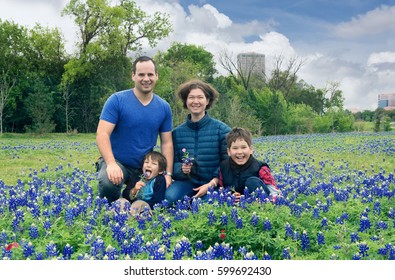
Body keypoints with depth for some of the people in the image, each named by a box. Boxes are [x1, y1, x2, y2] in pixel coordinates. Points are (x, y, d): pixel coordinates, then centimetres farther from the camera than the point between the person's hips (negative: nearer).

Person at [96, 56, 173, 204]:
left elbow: (167, 143, 5)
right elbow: (102, 135, -16)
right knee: (108, 183, -36)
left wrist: (168, 174, -5)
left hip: (145, 167, 5)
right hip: (116, 161, -4)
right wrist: (111, 164, -30)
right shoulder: (117, 100, -10)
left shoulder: (164, 108, 2)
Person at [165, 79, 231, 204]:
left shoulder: (222, 129, -4)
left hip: (213, 183, -1)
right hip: (187, 182, 2)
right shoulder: (177, 132, 6)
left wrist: (211, 184, -17)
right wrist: (181, 168, -15)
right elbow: (173, 162, 8)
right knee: (170, 197, -30)